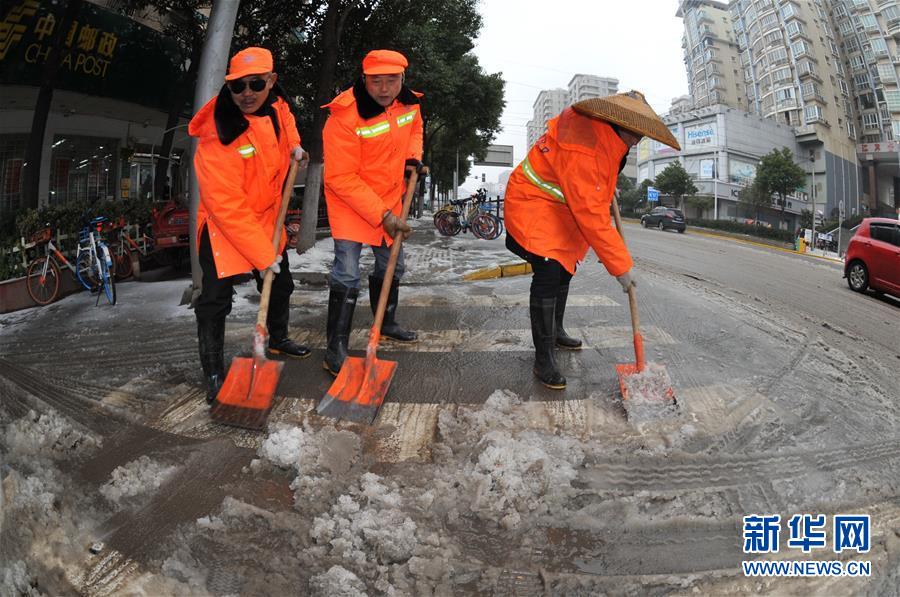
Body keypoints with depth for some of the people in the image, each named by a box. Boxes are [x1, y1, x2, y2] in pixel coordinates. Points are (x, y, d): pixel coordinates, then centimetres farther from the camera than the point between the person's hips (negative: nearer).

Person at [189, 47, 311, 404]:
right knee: (215, 300, -7)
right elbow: (227, 207, -32)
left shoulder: (275, 103, -10)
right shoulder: (217, 137, -31)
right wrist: (262, 256, -30)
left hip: (267, 217, 7)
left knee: (281, 284, 21)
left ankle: (278, 338, 45)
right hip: (223, 226, -7)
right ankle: (214, 374, 8)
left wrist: (293, 145, 2)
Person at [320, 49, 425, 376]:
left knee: (392, 266, 19)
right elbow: (341, 178, -26)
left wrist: (413, 156, -3)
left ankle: (387, 323, 42)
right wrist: (382, 215, -27)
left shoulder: (409, 102, -7)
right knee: (347, 273, -15)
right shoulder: (344, 115, -27)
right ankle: (335, 348, -4)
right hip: (349, 201, -7)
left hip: (389, 198, 7)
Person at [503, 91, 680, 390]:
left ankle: (556, 331, 38)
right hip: (532, 205, -10)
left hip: (561, 211, 10)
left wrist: (606, 185, 16)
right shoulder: (581, 150, -33)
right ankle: (543, 358, -13)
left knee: (565, 271, 17)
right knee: (548, 274, -20)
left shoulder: (605, 135, -2)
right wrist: (621, 265, -29)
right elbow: (591, 215, -33)